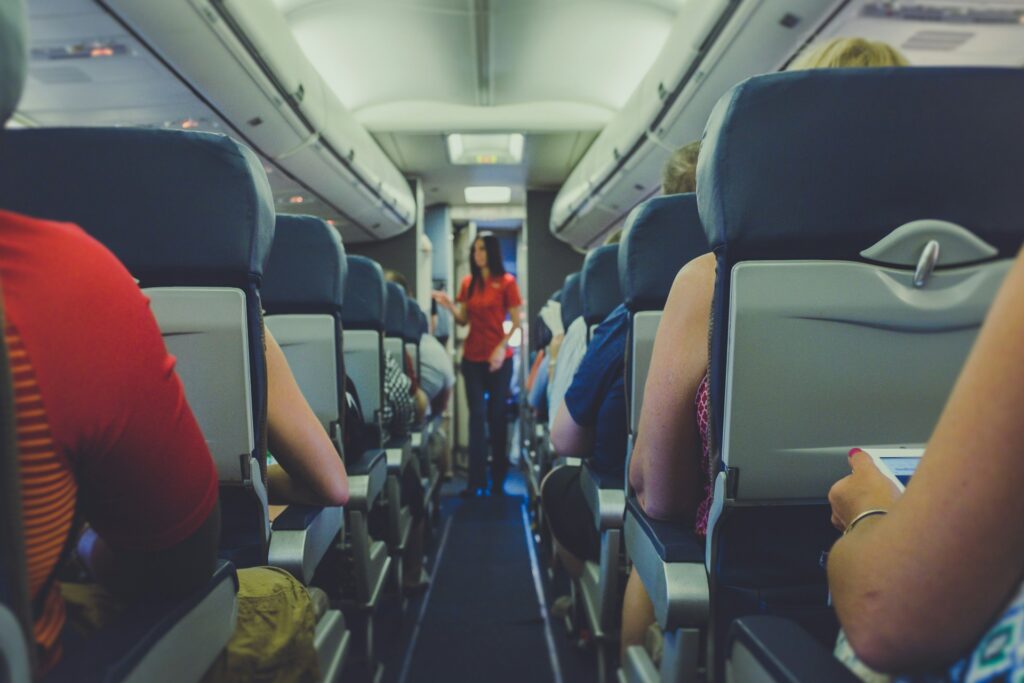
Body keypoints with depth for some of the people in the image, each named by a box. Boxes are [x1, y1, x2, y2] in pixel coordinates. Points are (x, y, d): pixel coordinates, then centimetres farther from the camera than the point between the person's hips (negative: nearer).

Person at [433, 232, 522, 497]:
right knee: (477, 415, 1)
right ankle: (476, 480, 4)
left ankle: (498, 478, 18)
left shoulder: (507, 282, -3)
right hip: (472, 358, 3)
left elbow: (516, 322, -5)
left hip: (499, 359, -3)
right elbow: (464, 321, 9)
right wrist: (450, 307, -9)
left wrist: (502, 348, -17)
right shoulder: (468, 282, 7)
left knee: (497, 415, 6)